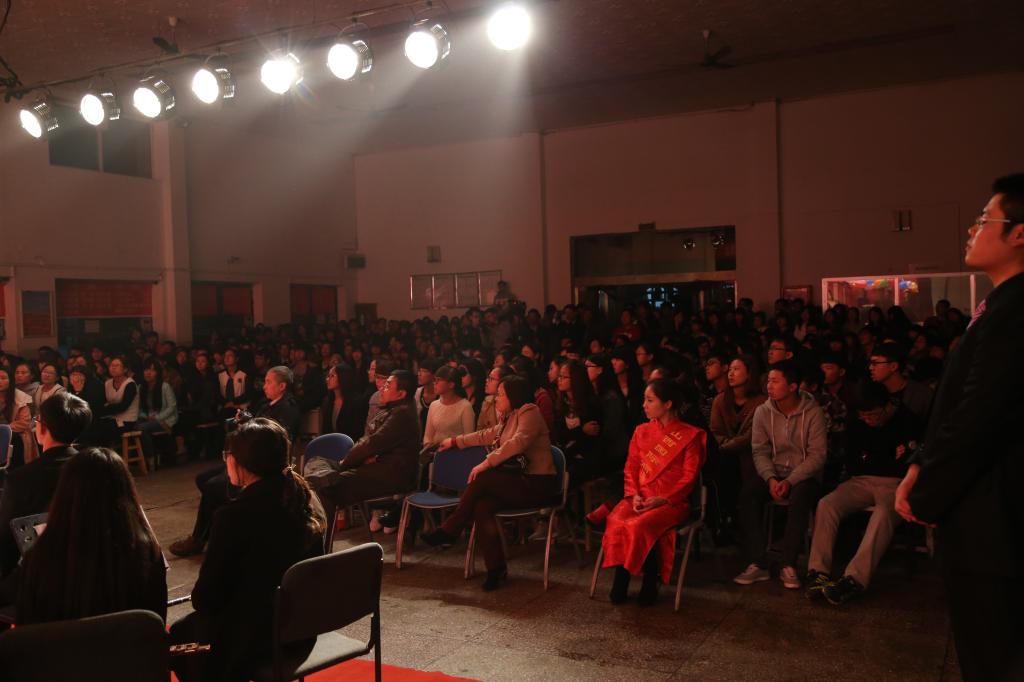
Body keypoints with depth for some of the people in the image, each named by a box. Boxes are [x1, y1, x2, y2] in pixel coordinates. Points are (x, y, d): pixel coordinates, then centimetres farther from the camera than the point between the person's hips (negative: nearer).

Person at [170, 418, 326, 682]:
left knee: (179, 634, 23)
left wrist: (201, 597, 6)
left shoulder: (235, 515, -25)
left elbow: (205, 597, -17)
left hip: (251, 636, -6)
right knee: (190, 625, 28)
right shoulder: (306, 500, -5)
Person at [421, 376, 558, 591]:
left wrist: (487, 463, -28)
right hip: (519, 481, 8)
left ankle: (449, 531, -9)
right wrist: (455, 441, 34)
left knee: (482, 478, -24)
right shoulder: (509, 418, 18)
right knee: (481, 506, -19)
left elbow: (518, 442, -25)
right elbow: (486, 435, 31)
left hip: (538, 484, -8)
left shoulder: (529, 412, -9)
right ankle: (496, 568, -16)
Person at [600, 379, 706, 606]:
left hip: (671, 501, -4)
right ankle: (620, 582, -15)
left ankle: (650, 585, -13)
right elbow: (631, 467, 14)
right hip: (640, 499, 4)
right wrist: (634, 495, -4)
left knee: (640, 526, -33)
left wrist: (662, 499, -14)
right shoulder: (642, 431, 17)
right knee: (616, 521, -28)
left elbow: (689, 476, -3)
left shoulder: (690, 435, 2)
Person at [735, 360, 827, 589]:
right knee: (747, 491, -26)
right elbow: (760, 452, 2)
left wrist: (790, 481, -21)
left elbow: (817, 456, -11)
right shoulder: (763, 412, 2)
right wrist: (771, 478, -17)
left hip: (804, 475, -3)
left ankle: (789, 565, -25)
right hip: (774, 473, 3)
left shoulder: (812, 412, -8)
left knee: (800, 495, -37)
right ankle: (758, 564, -22)